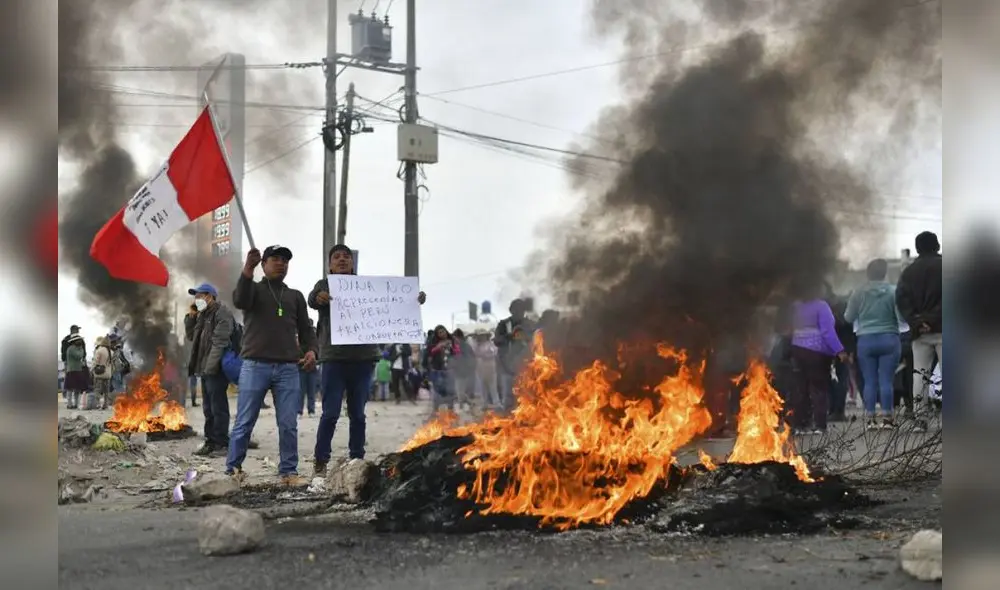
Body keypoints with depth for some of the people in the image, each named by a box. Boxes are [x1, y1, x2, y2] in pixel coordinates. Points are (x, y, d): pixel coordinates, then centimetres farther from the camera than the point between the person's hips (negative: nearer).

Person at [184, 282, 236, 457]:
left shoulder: (222, 312, -10)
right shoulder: (203, 314, 20)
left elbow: (220, 341, -19)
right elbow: (191, 337, 24)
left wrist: (211, 366, -25)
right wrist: (191, 318, 9)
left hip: (216, 368, -10)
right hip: (206, 368, 10)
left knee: (218, 407, -6)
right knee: (208, 408, 13)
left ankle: (222, 443, -2)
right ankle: (211, 442, 19)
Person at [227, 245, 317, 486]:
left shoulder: (295, 296, 20)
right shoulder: (253, 289, 9)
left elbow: (305, 329, 17)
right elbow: (239, 300, -14)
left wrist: (311, 349, -5)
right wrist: (247, 270, -31)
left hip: (288, 368, 3)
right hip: (255, 366, -3)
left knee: (289, 424, 0)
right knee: (244, 422, -1)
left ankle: (288, 471, 6)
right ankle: (233, 469, 6)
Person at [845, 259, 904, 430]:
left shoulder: (859, 292, 0)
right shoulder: (893, 291, -4)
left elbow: (848, 317, 7)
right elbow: (901, 316, -7)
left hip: (866, 341, 1)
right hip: (888, 339, -1)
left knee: (870, 381, 4)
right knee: (886, 380, 0)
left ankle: (871, 419, 4)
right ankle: (887, 418, -1)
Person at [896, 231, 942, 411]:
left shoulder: (908, 271, 13)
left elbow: (901, 299, 1)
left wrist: (915, 322, -6)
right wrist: (934, 319, -11)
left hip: (919, 331, 4)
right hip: (941, 328, -4)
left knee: (920, 372, 6)